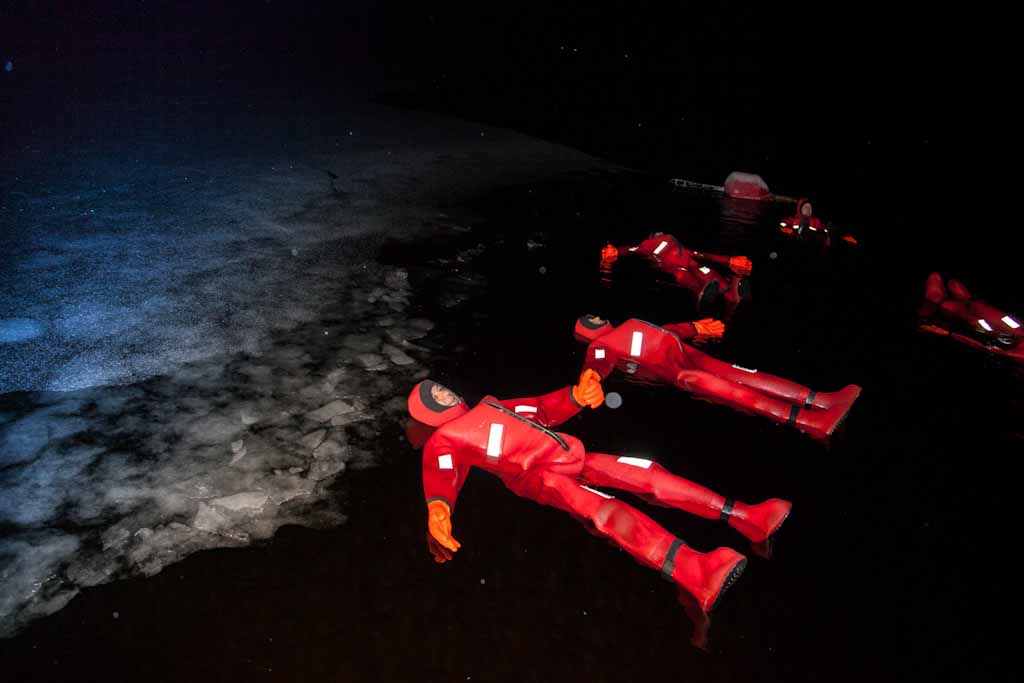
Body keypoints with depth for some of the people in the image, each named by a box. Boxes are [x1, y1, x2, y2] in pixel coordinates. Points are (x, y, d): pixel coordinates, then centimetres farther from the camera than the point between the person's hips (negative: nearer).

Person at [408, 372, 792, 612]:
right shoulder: (444, 440, 9)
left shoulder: (490, 406, 28)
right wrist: (438, 510, -33)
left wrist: (576, 397, 11)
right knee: (608, 511, -31)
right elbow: (442, 477, -11)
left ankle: (747, 518, -5)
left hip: (570, 455, 7)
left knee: (647, 475, -6)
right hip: (539, 476, -7)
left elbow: (545, 411, 29)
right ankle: (696, 574, -50)